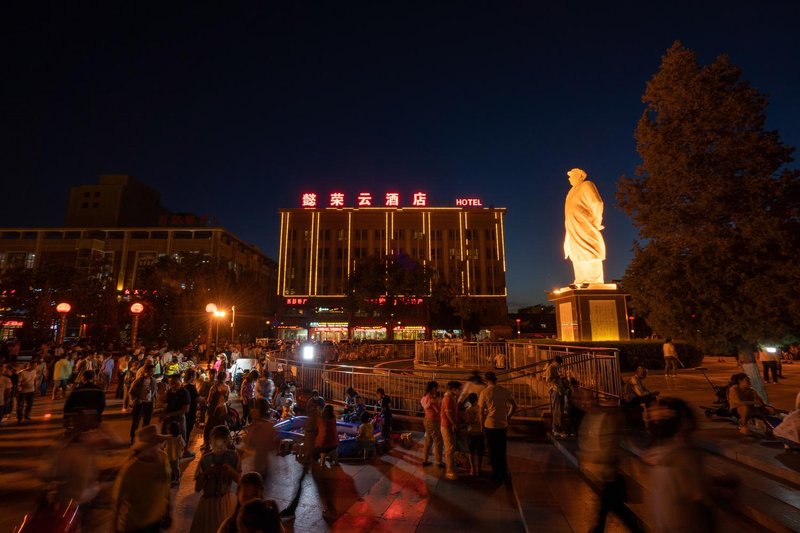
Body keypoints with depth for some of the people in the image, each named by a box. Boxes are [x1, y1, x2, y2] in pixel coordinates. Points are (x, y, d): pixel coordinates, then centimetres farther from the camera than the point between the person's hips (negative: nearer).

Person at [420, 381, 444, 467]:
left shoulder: (425, 397, 7)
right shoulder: (432, 398, -21)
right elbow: (438, 410, -20)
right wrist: (441, 404, -3)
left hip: (427, 420, 9)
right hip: (433, 421, -9)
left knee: (428, 441, 15)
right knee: (437, 442, 2)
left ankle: (425, 460, 20)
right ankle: (440, 462, 9)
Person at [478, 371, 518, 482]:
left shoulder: (484, 392, -11)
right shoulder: (504, 390, -1)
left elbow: (481, 411, -9)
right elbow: (514, 406, 4)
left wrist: (482, 425, 4)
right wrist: (508, 417, 14)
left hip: (490, 425, -3)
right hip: (503, 425, 4)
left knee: (493, 451, 12)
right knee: (502, 450, 19)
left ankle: (496, 474, 21)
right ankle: (504, 474, 28)